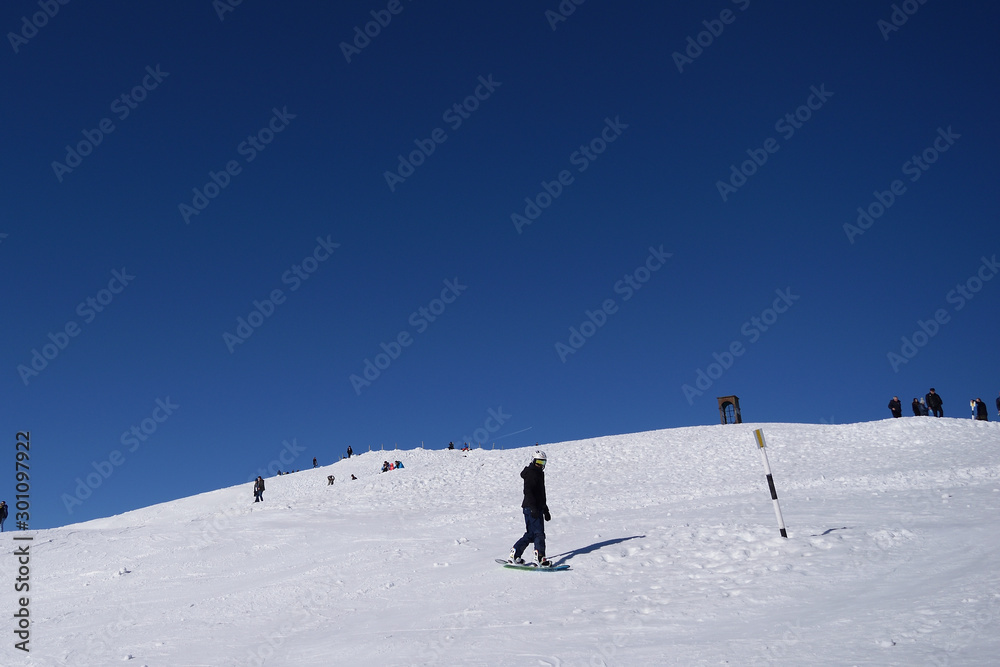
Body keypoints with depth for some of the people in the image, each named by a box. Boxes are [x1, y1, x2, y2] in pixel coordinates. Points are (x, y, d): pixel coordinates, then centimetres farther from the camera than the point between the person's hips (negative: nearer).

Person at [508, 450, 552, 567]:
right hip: (531, 508, -10)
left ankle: (514, 555, 15)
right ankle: (539, 559, -10)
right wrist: (533, 508, -27)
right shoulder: (531, 473, -10)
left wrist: (545, 509, 31)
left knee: (530, 534, 10)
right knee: (539, 533, -11)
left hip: (538, 508, 10)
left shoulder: (539, 473, 21)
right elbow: (528, 491, -20)